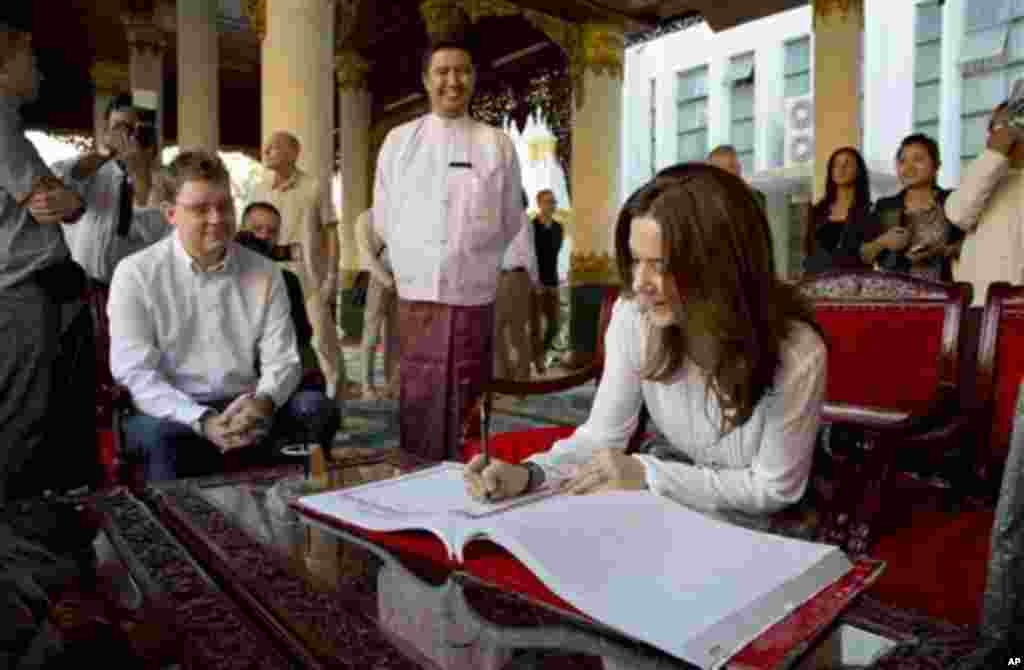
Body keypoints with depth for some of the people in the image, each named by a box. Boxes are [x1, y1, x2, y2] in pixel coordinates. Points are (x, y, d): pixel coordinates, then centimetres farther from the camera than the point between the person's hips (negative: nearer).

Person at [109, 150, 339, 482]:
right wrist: (202, 420, -24)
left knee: (316, 408, -22)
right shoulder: (135, 274, -3)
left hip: (245, 410, 3)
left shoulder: (264, 272, 5)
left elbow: (282, 360, 1)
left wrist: (262, 402, -23)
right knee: (156, 433, -36)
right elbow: (135, 372, -10)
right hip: (175, 414, -2)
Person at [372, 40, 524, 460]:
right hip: (416, 296, 1)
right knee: (418, 407, 5)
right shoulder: (399, 140, 7)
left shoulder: (497, 145, 5)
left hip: (473, 299, 0)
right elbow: (383, 220, 11)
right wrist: (414, 265, 11)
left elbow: (510, 225, 10)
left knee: (466, 409, 7)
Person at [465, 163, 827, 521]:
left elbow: (772, 489, -17)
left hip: (764, 533, -2)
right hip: (671, 508, 3)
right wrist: (528, 474, -26)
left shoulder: (794, 351, -28)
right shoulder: (634, 316, -18)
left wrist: (647, 474, -26)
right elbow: (602, 434, -8)